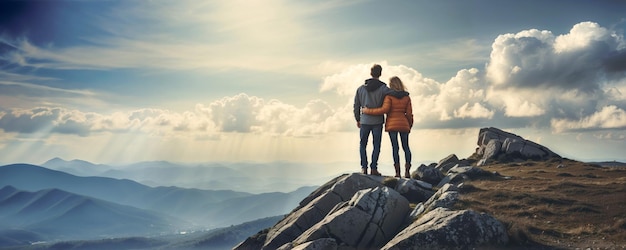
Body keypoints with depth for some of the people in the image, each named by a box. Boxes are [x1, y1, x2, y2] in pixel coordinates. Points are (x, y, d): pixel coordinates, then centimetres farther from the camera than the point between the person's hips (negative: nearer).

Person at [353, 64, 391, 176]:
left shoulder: (361, 88, 5)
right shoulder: (383, 88, -5)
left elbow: (356, 106, 8)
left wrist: (357, 120, 19)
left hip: (364, 121, 2)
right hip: (378, 121, -2)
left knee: (363, 145, 12)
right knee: (376, 145, 5)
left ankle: (364, 167, 5)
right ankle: (374, 168, 2)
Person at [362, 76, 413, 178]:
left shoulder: (389, 96, -6)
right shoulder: (406, 97, 4)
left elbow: (384, 109, -17)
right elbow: (409, 113, 2)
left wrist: (368, 111, -11)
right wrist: (410, 126, 16)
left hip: (392, 124, -2)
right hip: (404, 124, 3)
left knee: (395, 147, 0)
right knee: (406, 147, 10)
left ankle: (397, 172, -4)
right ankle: (407, 171, 2)